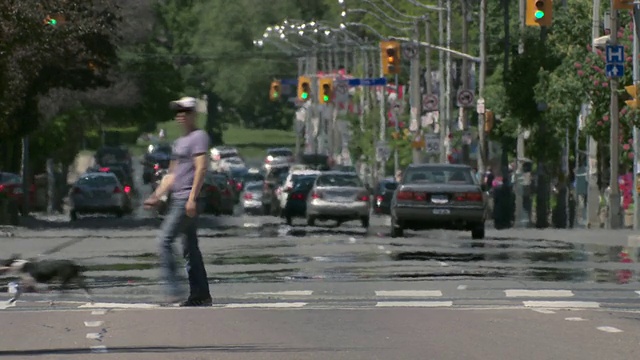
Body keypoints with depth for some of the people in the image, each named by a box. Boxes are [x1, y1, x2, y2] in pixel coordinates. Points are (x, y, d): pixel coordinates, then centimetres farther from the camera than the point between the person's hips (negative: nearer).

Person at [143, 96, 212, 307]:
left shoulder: (199, 137, -6)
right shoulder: (179, 142, 23)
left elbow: (201, 168, -16)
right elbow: (172, 175, 27)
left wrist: (192, 198, -23)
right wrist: (156, 196, 20)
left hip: (188, 200, -9)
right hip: (178, 199, 9)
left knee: (165, 239, -15)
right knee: (190, 248, 7)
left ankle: (173, 288, -17)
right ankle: (200, 295, 7)